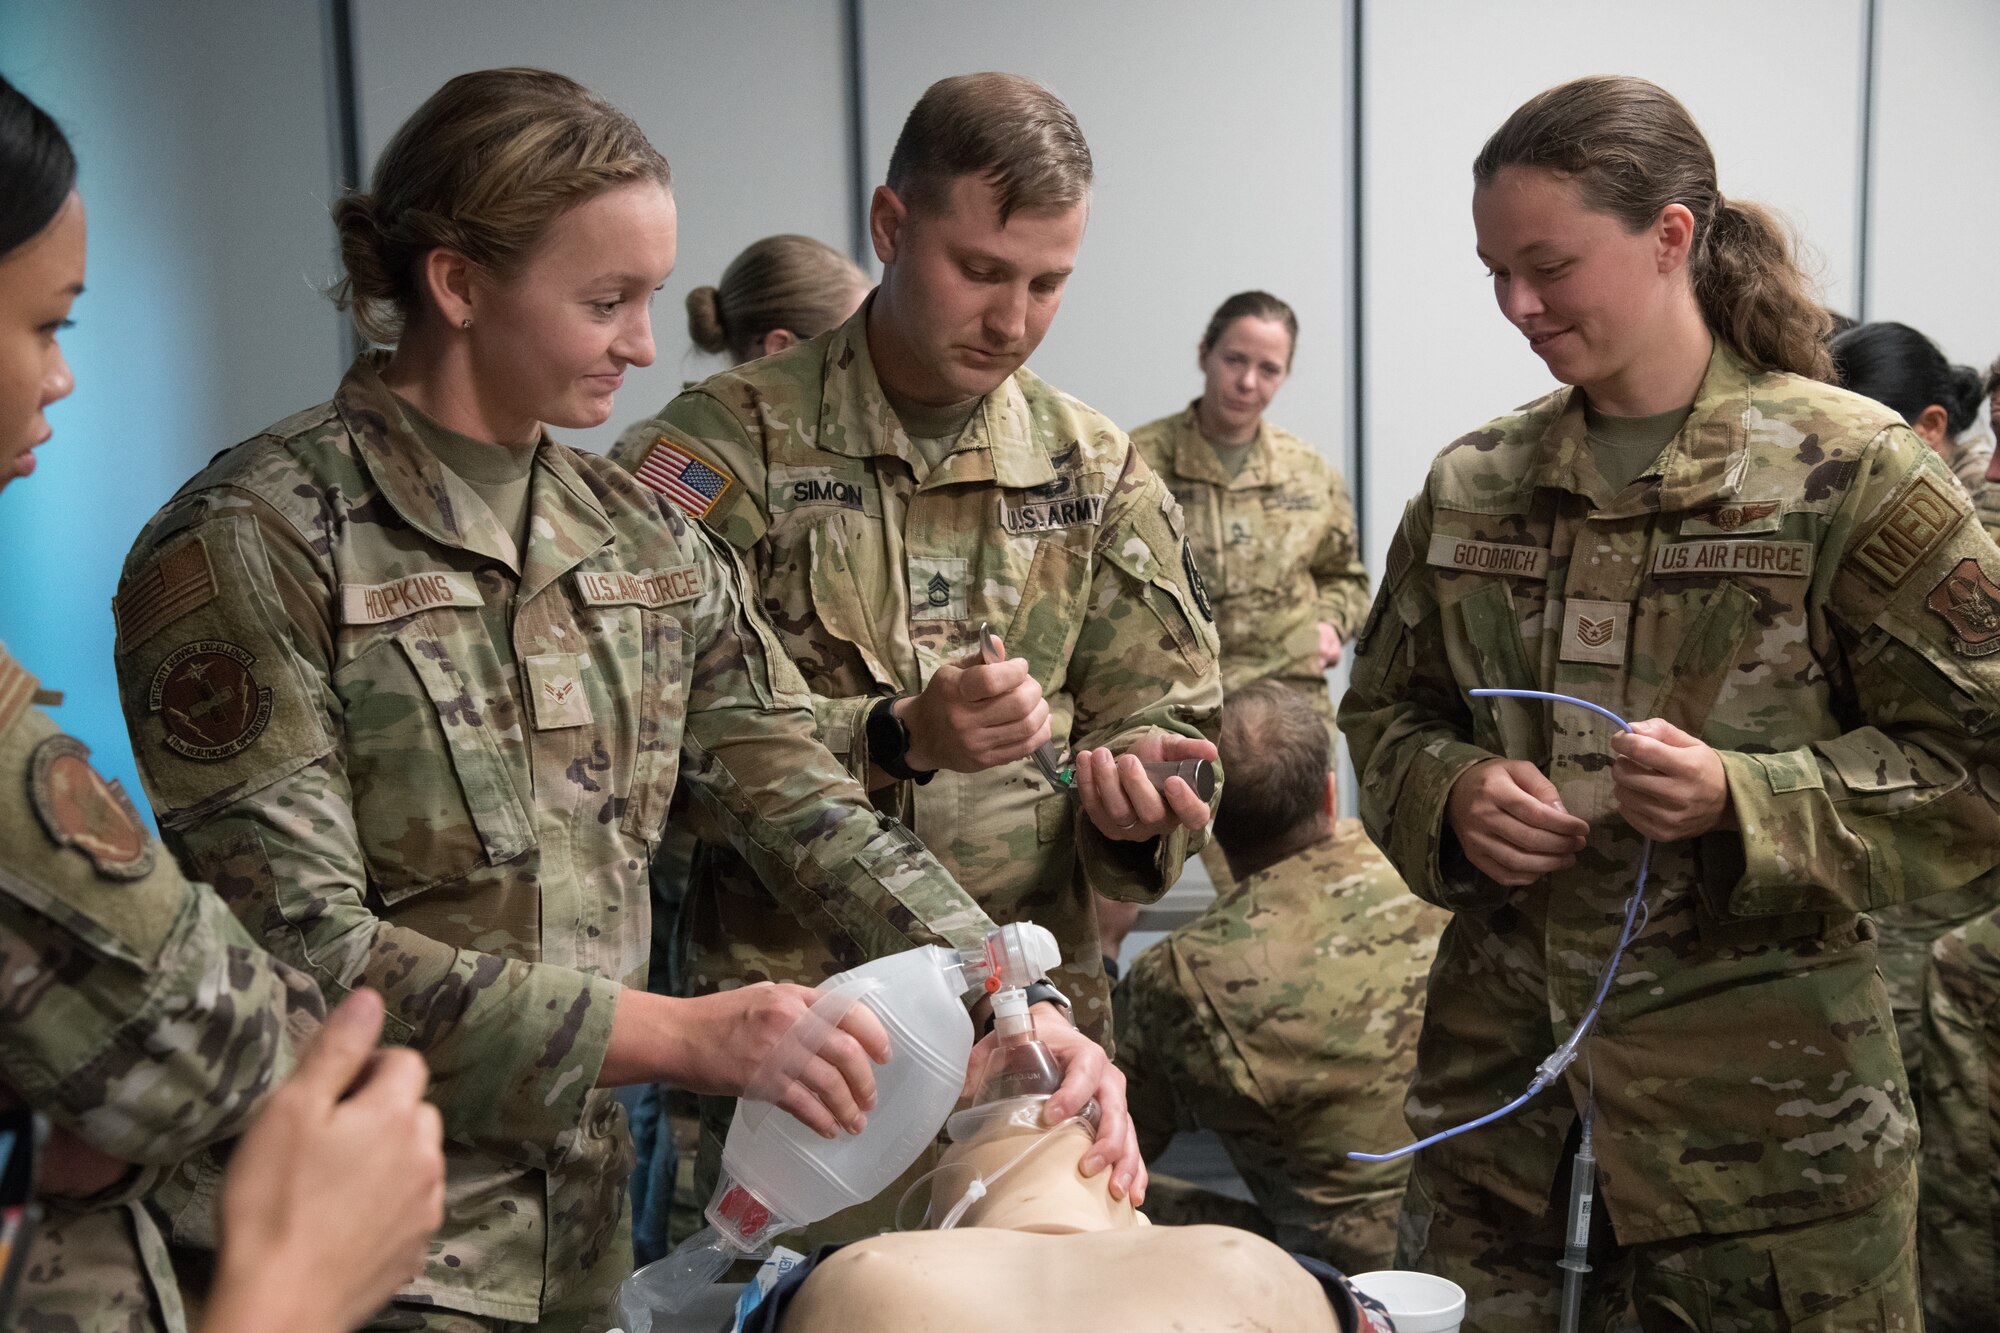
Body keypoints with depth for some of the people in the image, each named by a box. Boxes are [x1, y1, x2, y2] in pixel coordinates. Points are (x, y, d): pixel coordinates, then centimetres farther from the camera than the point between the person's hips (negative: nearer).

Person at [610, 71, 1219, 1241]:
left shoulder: (1101, 474, 6)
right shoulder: (724, 448, -7)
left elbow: (1171, 719, 6)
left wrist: (1138, 793, -17)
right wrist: (893, 737, -24)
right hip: (792, 1022, -3)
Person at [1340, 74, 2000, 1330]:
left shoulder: (1852, 468, -7)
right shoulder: (1472, 484, 5)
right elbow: (1385, 715, 14)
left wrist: (1745, 802, -21)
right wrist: (1451, 798, -8)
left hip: (1759, 1091, -3)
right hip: (1497, 1057, 4)